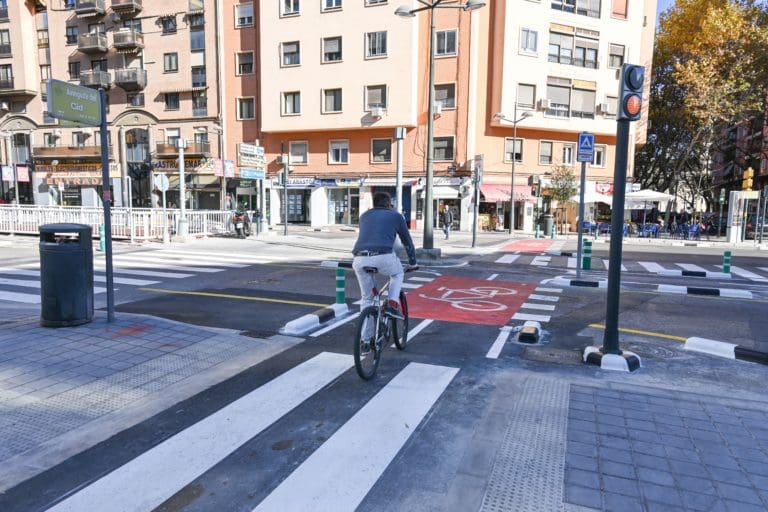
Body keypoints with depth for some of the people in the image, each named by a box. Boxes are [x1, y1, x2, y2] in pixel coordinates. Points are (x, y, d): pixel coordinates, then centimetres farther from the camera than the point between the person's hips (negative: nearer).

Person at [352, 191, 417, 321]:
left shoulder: (364, 216, 29)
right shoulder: (395, 215, 20)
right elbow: (407, 241, 28)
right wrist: (413, 262, 41)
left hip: (360, 260, 3)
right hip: (383, 257, -3)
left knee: (366, 298, 22)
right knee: (398, 273, 30)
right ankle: (393, 305, 13)